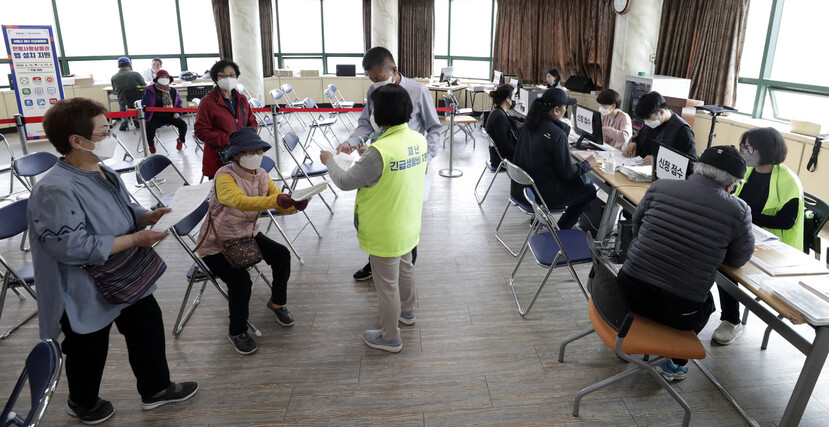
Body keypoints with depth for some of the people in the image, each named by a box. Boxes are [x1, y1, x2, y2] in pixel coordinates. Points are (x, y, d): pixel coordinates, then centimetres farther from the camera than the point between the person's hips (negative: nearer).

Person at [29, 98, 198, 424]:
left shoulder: (103, 172, 0)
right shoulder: (56, 190, -29)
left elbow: (125, 210, 13)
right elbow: (72, 247, -31)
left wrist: (148, 217, -8)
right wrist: (134, 240, -27)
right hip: (85, 294, -8)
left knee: (149, 327, 18)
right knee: (89, 351, 15)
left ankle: (156, 388, 40)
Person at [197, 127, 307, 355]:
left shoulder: (261, 175, -4)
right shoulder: (225, 176, -25)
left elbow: (281, 206, -10)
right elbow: (240, 201, -45)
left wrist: (295, 205, -34)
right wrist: (275, 200, -59)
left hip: (247, 234, 6)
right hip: (217, 244, -6)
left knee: (281, 254, -12)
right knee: (240, 279, -25)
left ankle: (277, 302, 16)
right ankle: (236, 332, 2)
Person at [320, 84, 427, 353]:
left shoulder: (380, 151, -30)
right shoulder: (419, 140, -5)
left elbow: (345, 182, -22)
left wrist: (329, 161, -3)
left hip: (385, 232, -8)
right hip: (408, 225, 8)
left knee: (387, 284, 10)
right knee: (405, 268, 29)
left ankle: (390, 338, 29)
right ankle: (406, 311, 53)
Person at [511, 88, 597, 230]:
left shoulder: (528, 124, 0)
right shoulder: (556, 134, -24)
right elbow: (567, 172, -17)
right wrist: (587, 164, -1)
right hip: (543, 196, -8)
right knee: (590, 190, 13)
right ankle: (561, 229, 18)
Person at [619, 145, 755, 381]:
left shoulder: (659, 187, -4)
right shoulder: (738, 210, -9)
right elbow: (739, 259, 6)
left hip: (629, 291, 2)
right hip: (679, 312, -1)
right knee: (706, 303, 33)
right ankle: (676, 363, 32)